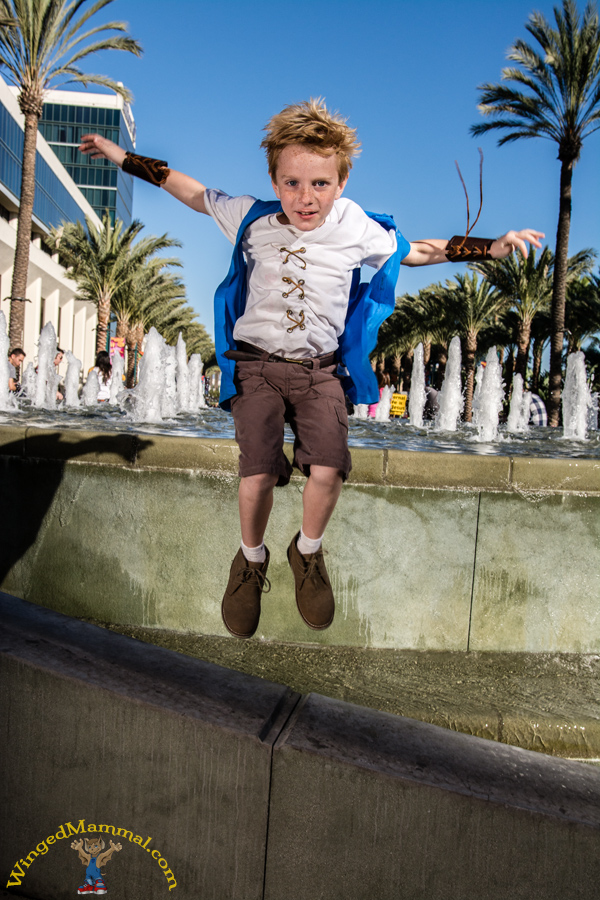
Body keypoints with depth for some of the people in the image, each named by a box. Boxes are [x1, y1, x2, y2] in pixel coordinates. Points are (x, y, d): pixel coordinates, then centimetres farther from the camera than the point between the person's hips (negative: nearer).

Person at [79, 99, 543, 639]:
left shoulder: (358, 230, 0)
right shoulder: (250, 218, -1)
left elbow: (415, 251, 16)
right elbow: (195, 194, 16)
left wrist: (493, 247, 12)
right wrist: (124, 158, 21)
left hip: (321, 368, 1)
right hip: (257, 362, 0)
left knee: (327, 470, -20)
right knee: (257, 474, -18)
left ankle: (308, 553, 13)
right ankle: (252, 560, 15)